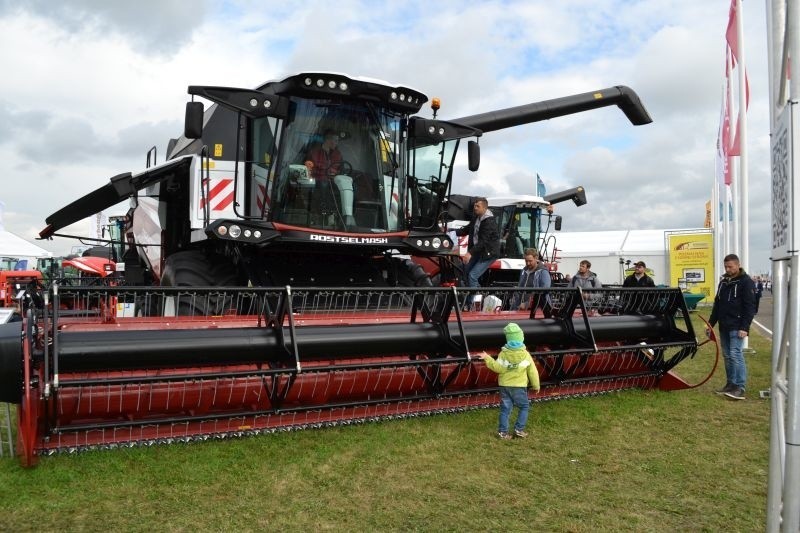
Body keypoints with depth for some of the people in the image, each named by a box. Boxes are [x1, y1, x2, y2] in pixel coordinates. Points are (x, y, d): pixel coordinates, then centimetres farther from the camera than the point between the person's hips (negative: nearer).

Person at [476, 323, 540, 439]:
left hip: (505, 385, 2)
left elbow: (498, 368, -13)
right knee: (524, 407, 15)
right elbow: (532, 371, -4)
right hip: (519, 386, -2)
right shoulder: (525, 354, -8)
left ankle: (503, 432, 7)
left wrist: (487, 359, -6)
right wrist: (536, 385, 8)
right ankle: (519, 429, 9)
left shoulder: (503, 353, -9)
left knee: (505, 409, 8)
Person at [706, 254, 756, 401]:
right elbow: (717, 304, 21)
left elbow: (750, 307, -12)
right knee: (727, 355, 9)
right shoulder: (723, 282, 16)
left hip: (736, 327, -7)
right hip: (724, 327, 7)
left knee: (735, 354, -13)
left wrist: (744, 327, -18)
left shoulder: (746, 282, -6)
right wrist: (711, 324, 17)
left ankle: (740, 388, -11)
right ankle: (730, 384, 16)